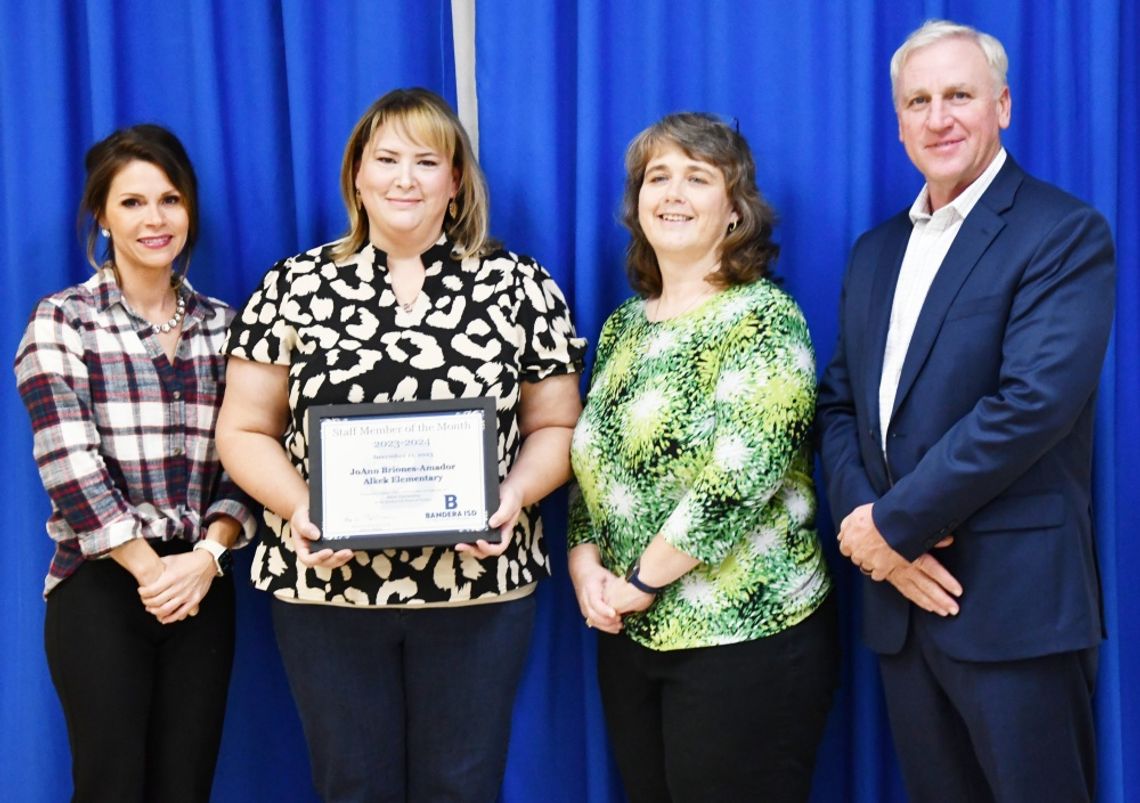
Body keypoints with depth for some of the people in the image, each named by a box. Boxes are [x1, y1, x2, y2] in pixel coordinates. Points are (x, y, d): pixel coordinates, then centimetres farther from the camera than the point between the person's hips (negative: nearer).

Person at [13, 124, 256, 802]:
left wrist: (208, 555, -10)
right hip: (102, 584, -3)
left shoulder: (224, 325, 9)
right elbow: (69, 460, -10)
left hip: (203, 584, 3)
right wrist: (150, 570, -14)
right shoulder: (62, 321, -1)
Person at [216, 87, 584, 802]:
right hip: (326, 585, 1)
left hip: (481, 585, 0)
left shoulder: (521, 286, 2)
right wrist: (297, 506, -13)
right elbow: (246, 431, 4)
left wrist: (516, 494, -13)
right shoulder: (294, 287, 3)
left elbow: (556, 426, 6)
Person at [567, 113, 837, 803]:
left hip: (743, 635, -6)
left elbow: (739, 476, -20)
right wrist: (586, 564, -3)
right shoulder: (624, 325, 12)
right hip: (630, 633, 7)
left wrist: (641, 579, -15)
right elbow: (592, 461, 13)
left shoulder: (762, 318, -10)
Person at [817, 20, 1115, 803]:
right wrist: (862, 520, -7)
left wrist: (894, 524, -16)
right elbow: (839, 404, 12)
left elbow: (1034, 403, -19)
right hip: (902, 598, 6)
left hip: (1015, 599, -6)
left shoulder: (1066, 233, -7)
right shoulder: (875, 251, 15)